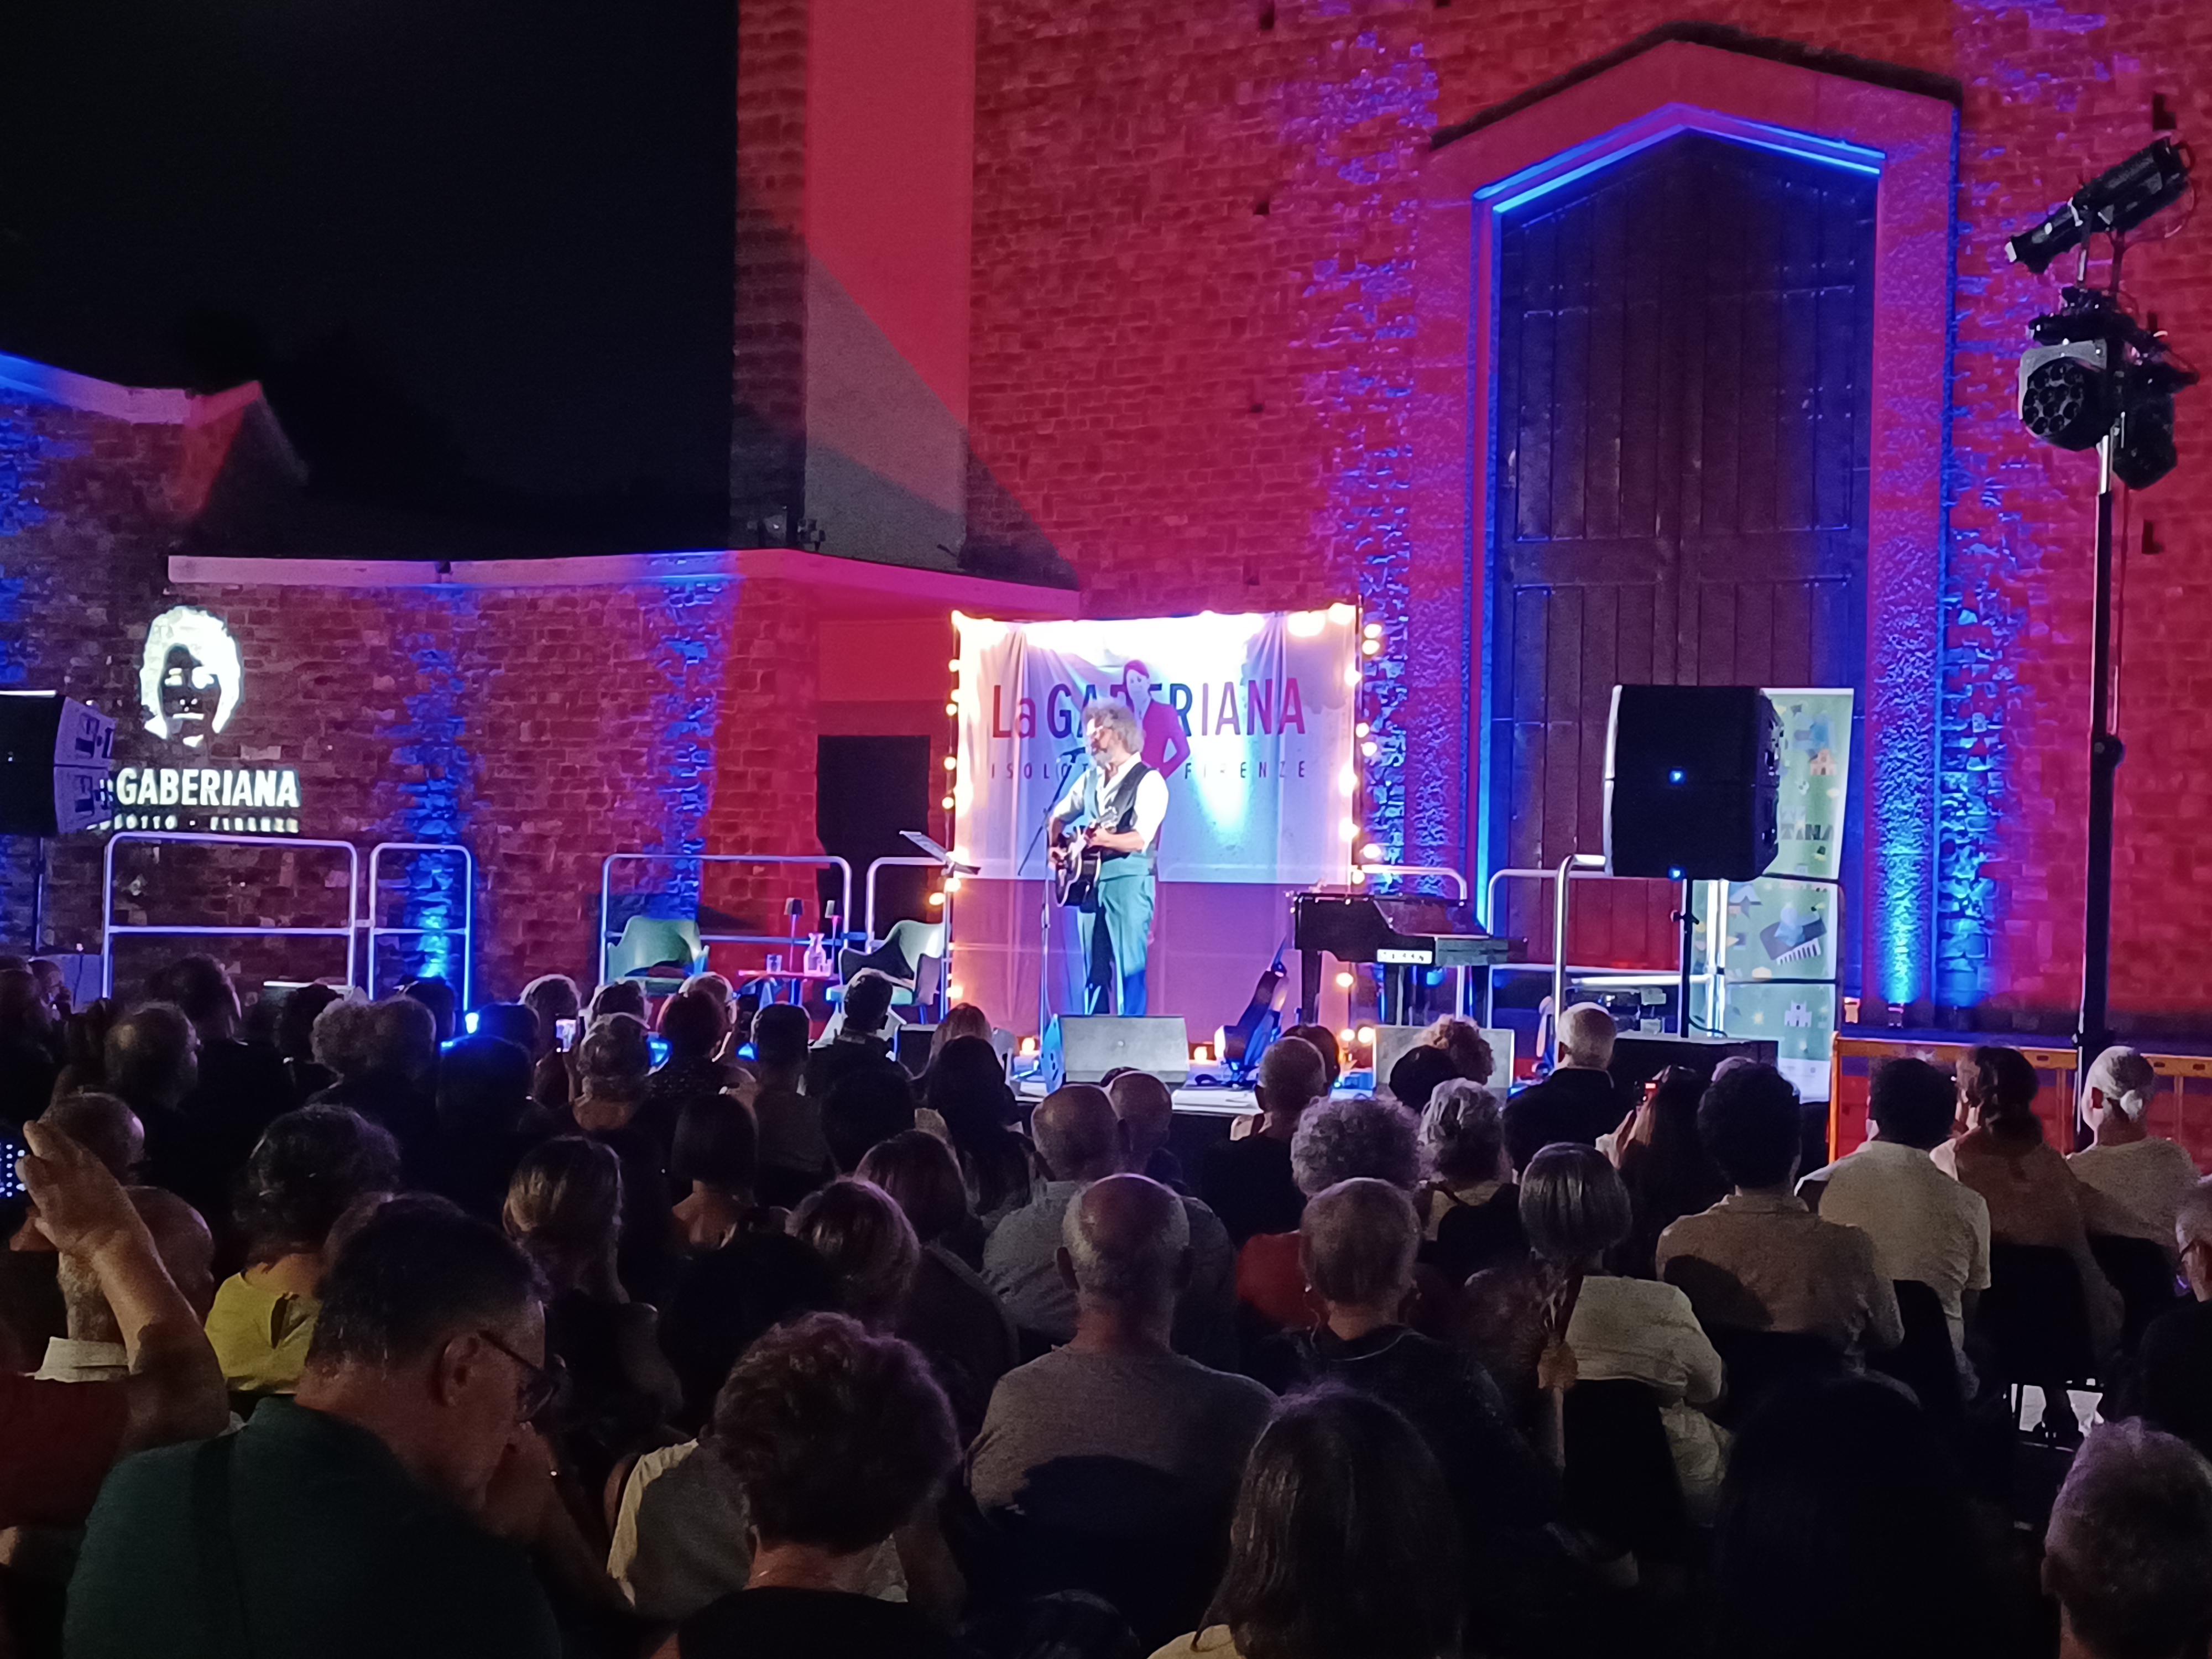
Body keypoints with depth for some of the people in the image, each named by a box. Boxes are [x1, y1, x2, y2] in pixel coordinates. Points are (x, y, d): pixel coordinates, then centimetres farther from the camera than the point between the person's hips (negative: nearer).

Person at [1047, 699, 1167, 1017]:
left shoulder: (1148, 781, -6)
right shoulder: (1090, 778, 15)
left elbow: (1140, 839, -18)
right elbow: (1058, 817, 27)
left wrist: (1100, 839, -34)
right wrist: (1057, 848, 8)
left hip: (1129, 883, -7)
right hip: (1089, 882, 7)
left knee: (1129, 971, -8)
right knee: (1094, 972, 7)